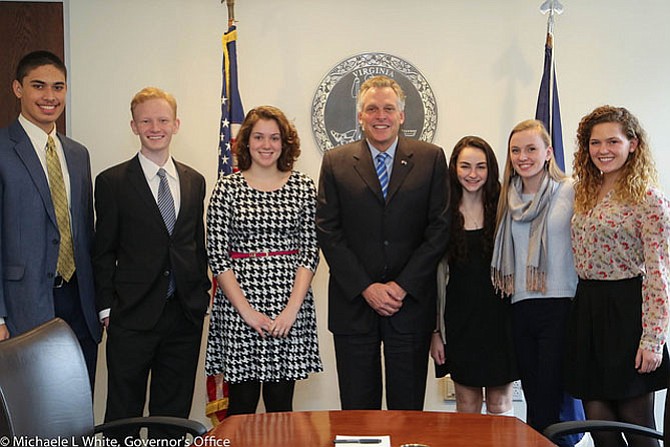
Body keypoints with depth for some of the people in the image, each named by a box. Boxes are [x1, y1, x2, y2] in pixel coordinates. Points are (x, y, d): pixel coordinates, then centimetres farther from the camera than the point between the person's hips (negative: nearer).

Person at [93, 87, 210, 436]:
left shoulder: (194, 181, 10)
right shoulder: (112, 182, -2)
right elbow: (104, 252, -1)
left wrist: (202, 294, 9)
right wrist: (107, 308, -5)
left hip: (185, 316, 4)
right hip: (133, 317, -3)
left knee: (174, 413, 13)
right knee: (123, 413, 5)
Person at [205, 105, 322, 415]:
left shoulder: (303, 187, 6)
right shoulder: (227, 187, 2)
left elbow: (310, 251, 2)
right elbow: (216, 254, -1)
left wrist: (292, 309, -9)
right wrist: (246, 310, -9)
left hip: (291, 303, 1)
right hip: (238, 305, -1)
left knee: (281, 401, 7)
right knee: (242, 403, 5)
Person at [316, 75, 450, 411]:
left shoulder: (431, 159, 4)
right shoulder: (335, 162, 4)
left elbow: (439, 228, -1)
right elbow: (328, 232, 0)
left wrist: (402, 286, -9)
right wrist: (365, 288, -9)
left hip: (411, 303, 0)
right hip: (353, 304, 1)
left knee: (408, 408, 7)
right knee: (357, 410, 8)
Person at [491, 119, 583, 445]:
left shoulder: (570, 191, -3)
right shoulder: (510, 199, 13)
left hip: (560, 306, -5)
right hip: (522, 307, 5)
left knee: (550, 403, -4)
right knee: (533, 399, 10)